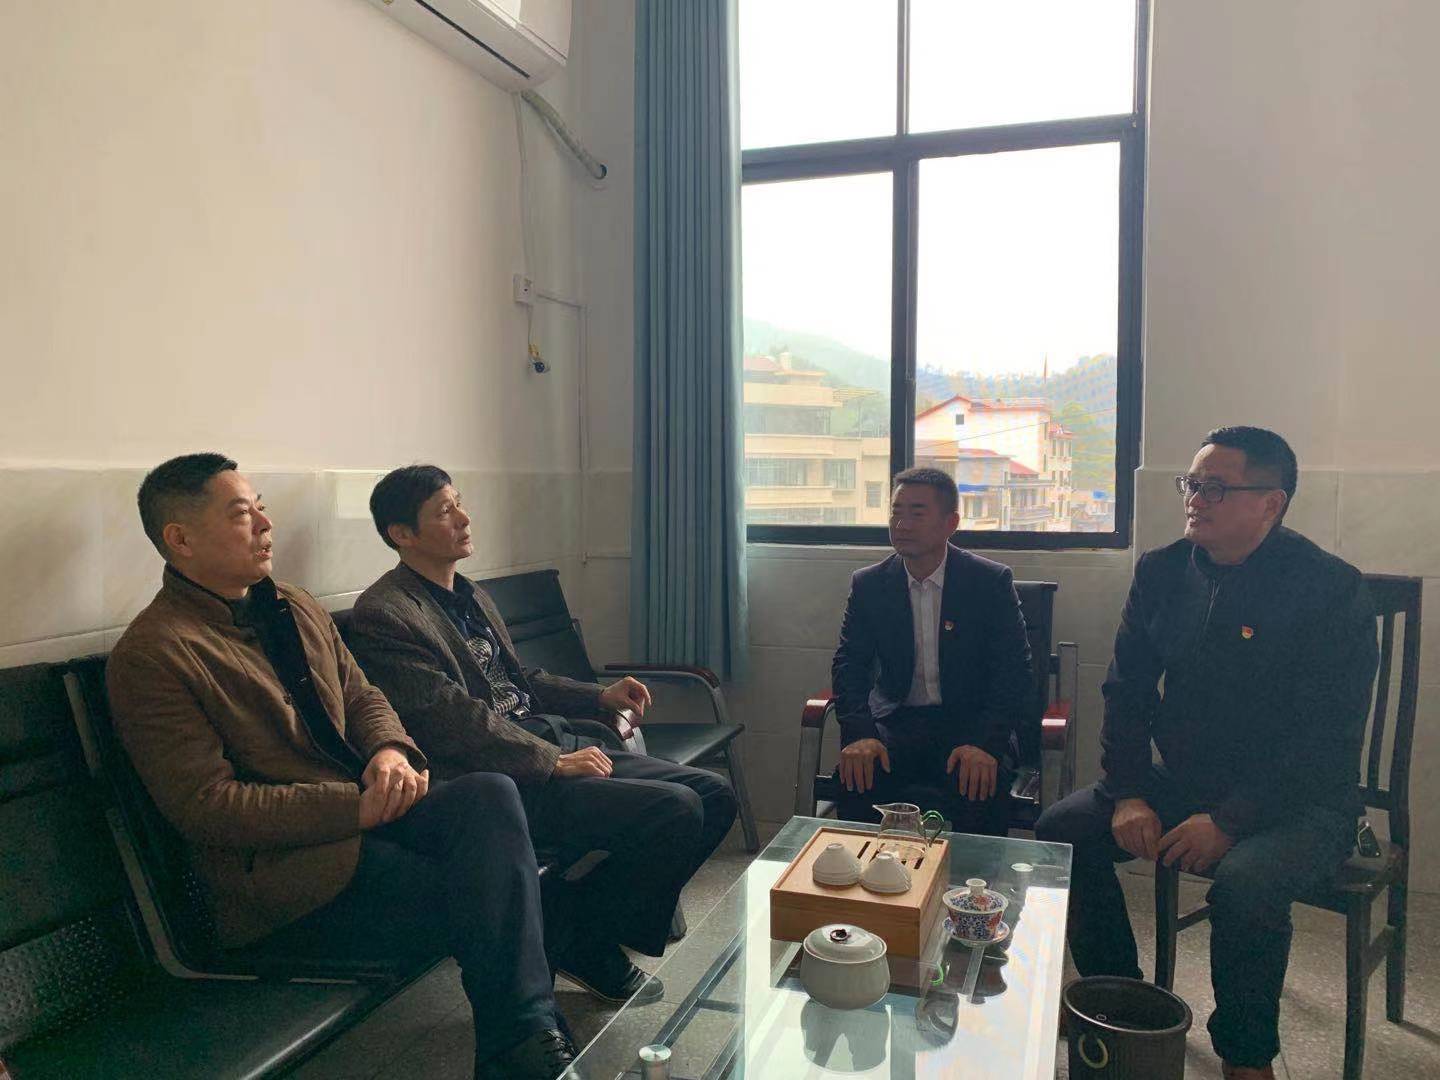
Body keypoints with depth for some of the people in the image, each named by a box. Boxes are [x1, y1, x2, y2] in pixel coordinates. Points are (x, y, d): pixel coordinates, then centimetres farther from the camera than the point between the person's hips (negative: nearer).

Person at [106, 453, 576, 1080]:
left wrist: (389, 752, -6)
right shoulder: (150, 656, -10)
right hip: (286, 871, -6)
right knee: (485, 898, -23)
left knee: (491, 793, -24)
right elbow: (205, 805, -16)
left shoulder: (295, 608, 15)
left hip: (366, 814, 7)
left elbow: (362, 698, 20)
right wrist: (356, 807, -20)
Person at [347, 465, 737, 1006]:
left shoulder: (473, 597, 21)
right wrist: (555, 761, -18)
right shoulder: (383, 614, -10)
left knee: (714, 794, -1)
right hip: (504, 779, -10)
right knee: (675, 809, -23)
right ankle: (576, 938, -1)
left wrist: (600, 696, 14)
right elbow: (453, 718, -18)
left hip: (556, 746, 10)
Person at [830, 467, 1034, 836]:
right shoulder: (868, 584, 4)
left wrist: (985, 742, -24)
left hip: (971, 723, -1)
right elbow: (849, 665, 1)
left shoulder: (993, 582, -4)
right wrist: (859, 733, -19)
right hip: (896, 722, 2)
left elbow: (1015, 674, -7)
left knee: (980, 785, -32)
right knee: (854, 775, -28)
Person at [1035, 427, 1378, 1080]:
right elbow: (1126, 690, 5)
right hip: (1184, 781, 6)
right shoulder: (1162, 572, 3)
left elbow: (1328, 738, -18)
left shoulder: (1331, 589, -14)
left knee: (1245, 881, -34)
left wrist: (1229, 820, -24)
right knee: (1062, 829, -12)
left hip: (1302, 802, -5)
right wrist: (1128, 794, -9)